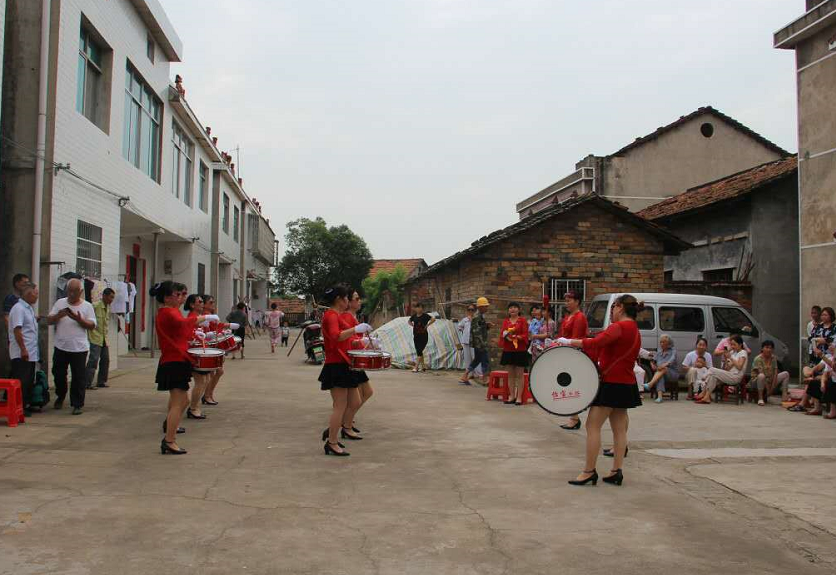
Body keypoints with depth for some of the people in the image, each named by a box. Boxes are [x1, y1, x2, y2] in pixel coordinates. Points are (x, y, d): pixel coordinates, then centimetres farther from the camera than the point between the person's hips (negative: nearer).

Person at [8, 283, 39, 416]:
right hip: (21, 354, -9)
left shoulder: (29, 308, 15)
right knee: (21, 382, -4)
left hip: (31, 353, 9)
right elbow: (17, 330, -21)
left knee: (29, 382, 13)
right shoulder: (19, 308, -14)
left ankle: (27, 405, 20)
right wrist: (23, 349, -22)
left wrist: (36, 319, 9)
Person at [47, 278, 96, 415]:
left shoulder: (87, 306, 1)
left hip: (79, 348, -3)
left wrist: (79, 319, -20)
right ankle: (60, 397, 38)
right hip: (60, 347, 3)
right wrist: (58, 315, -15)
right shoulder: (60, 303, 8)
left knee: (79, 378, -2)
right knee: (58, 374, 14)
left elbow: (92, 325, -3)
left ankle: (77, 404, 5)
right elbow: (49, 321, 5)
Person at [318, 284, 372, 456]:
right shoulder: (331, 315, -13)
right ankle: (332, 444, 1)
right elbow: (336, 336, -33)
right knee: (340, 407, -7)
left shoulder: (336, 315, 18)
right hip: (335, 366, -10)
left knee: (355, 403, 14)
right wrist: (356, 329, -38)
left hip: (344, 366, 10)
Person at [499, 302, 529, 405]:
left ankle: (519, 397, 2)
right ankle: (511, 396, 15)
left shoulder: (523, 320, 0)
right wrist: (506, 336, -14)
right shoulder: (505, 321, 12)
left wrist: (517, 337, -21)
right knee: (510, 374, 8)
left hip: (520, 350, -4)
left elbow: (525, 334, -5)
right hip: (508, 350, 4)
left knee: (519, 375, -1)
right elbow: (502, 333, 8)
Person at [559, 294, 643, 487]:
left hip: (611, 383, -10)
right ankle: (617, 471, 13)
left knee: (593, 426, -6)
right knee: (619, 429, 11)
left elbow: (597, 342, -28)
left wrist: (568, 342, -23)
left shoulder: (619, 326, -14)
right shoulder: (635, 331, 16)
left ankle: (589, 471, -5)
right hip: (626, 383, 10)